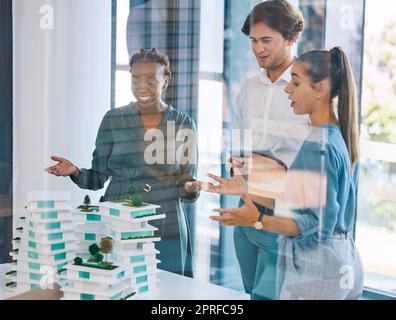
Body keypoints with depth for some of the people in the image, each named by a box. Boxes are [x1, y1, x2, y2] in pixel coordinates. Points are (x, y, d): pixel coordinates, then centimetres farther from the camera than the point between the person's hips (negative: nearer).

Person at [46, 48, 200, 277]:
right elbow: (98, 177, 5)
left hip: (167, 230, 0)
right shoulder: (113, 120, 2)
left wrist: (191, 189, -16)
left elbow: (187, 183, 6)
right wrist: (75, 172, -14)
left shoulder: (184, 124, 3)